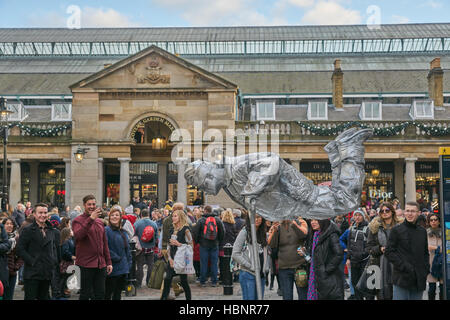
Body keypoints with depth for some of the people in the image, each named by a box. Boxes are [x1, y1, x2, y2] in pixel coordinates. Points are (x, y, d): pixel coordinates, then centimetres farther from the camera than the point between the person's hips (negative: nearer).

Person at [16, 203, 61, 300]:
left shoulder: (53, 231, 11)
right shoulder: (27, 230, -3)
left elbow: (57, 248, 19)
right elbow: (20, 249, -8)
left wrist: (55, 262, 7)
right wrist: (32, 262, -14)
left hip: (47, 273, 5)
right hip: (32, 273, -5)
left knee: (44, 297, 12)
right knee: (30, 297, -3)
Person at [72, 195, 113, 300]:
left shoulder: (100, 222, 16)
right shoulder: (78, 220, -3)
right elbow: (78, 235, -24)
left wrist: (109, 262, 15)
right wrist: (91, 219, -28)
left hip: (101, 264, 6)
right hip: (86, 264, -6)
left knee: (100, 294, 8)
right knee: (85, 294, 1)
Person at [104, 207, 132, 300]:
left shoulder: (124, 233, 15)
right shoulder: (106, 230, -9)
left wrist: (128, 264, 10)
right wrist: (116, 258, -15)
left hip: (123, 270, 7)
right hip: (112, 270, -7)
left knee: (118, 294, 13)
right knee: (108, 295, 0)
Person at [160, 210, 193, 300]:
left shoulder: (185, 229, -7)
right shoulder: (171, 230, 13)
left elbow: (190, 245, -8)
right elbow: (168, 246, 16)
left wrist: (178, 244, -16)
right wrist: (170, 258, 5)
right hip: (172, 259, 5)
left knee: (184, 281, 0)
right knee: (167, 279, -1)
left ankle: (188, 298, 14)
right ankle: (164, 297, 5)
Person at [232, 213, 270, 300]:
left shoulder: (263, 233, 12)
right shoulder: (244, 232, -7)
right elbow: (235, 254, -12)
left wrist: (267, 267, 7)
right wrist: (250, 266, -14)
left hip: (261, 274, 6)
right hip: (248, 274, -6)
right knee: (249, 298, -7)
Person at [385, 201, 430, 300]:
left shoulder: (422, 231, 13)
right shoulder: (396, 230, -2)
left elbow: (426, 253, 21)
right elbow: (388, 252, -6)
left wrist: (426, 269, 5)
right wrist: (404, 267, -14)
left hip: (419, 280, 5)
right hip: (402, 278, -4)